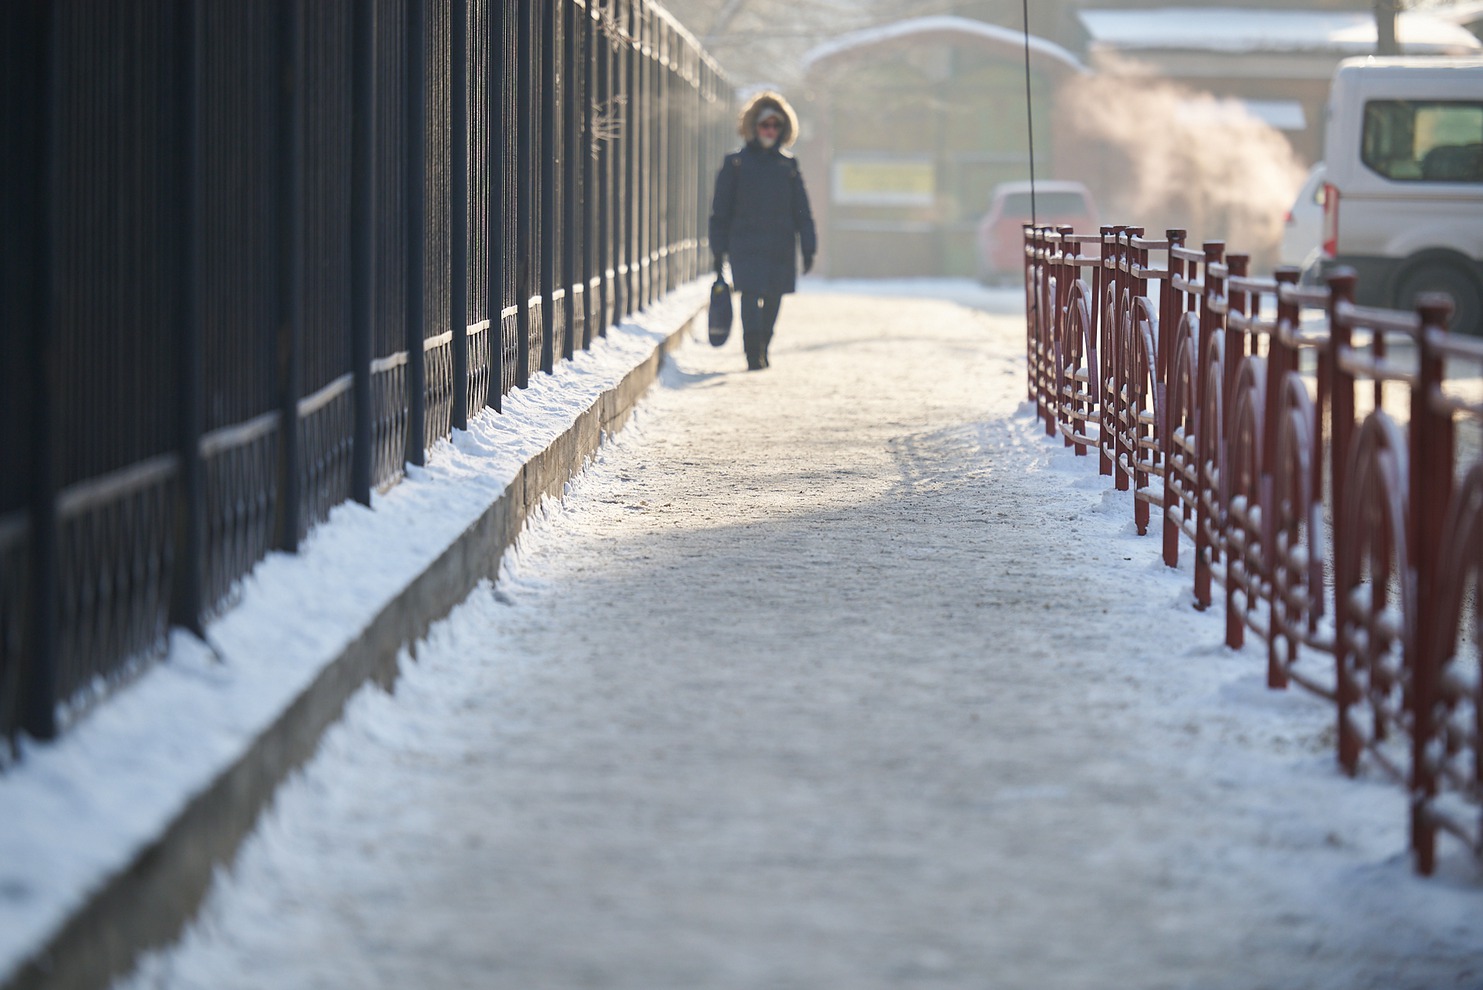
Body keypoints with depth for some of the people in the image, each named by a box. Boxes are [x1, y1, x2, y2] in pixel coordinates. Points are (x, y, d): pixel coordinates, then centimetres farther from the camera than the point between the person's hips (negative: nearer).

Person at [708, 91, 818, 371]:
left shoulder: (788, 165, 11)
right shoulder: (735, 163, 4)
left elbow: (801, 210, 13)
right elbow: (720, 210, 5)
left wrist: (808, 248, 6)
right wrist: (718, 251, 2)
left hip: (780, 248, 3)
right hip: (746, 245, -3)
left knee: (772, 301, 7)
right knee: (751, 295, -16)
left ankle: (761, 352, 20)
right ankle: (753, 355, -19)